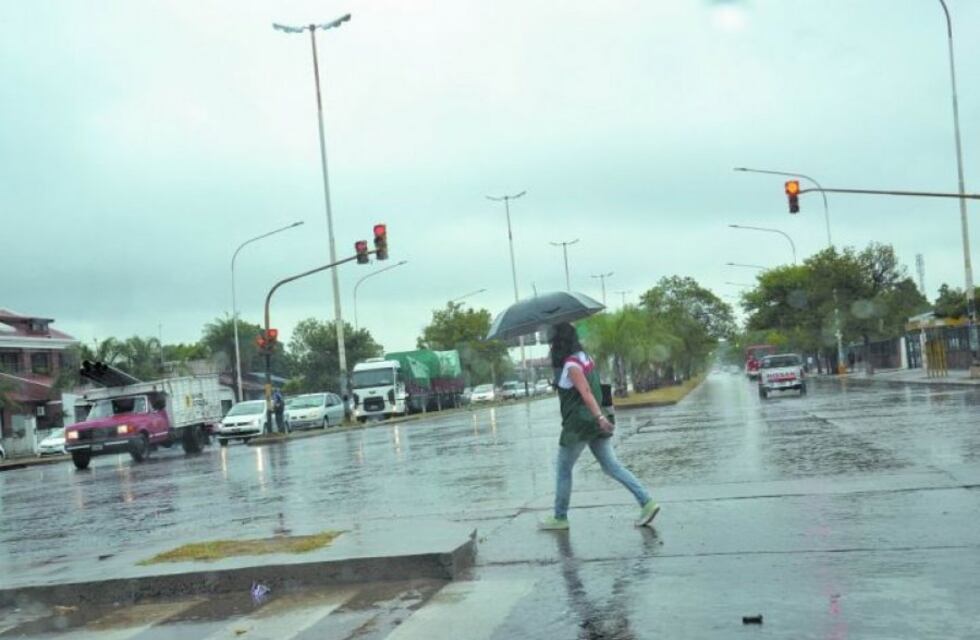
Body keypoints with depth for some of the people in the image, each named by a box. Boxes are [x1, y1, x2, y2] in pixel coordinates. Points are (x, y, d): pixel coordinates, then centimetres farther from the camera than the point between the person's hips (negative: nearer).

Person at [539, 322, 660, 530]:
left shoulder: (571, 365, -15)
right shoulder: (585, 358, 11)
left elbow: (586, 392, -25)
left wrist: (599, 417, -33)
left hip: (578, 425, -8)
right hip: (594, 424, 8)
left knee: (563, 470, 7)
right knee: (612, 466, 7)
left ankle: (560, 518, 16)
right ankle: (647, 502, -2)